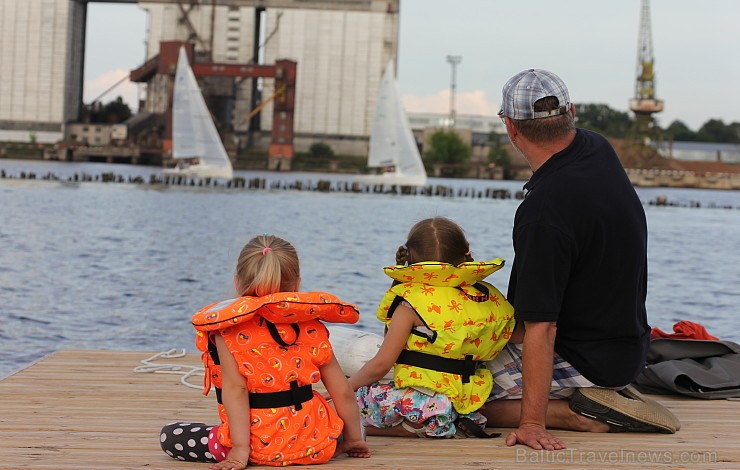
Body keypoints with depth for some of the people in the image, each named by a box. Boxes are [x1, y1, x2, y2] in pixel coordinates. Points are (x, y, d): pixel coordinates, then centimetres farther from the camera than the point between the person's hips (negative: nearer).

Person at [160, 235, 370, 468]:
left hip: (263, 447, -5)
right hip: (316, 447, 5)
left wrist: (240, 449, -17)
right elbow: (343, 394, 3)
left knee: (170, 436, 8)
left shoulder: (228, 329, -8)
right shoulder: (312, 330, 2)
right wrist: (354, 438, 17)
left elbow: (235, 389, -17)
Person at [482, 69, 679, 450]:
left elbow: (541, 329, -31)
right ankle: (607, 395, 12)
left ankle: (586, 415, -10)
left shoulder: (543, 211, -30)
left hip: (585, 361, -9)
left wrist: (532, 423, -29)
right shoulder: (600, 150, -5)